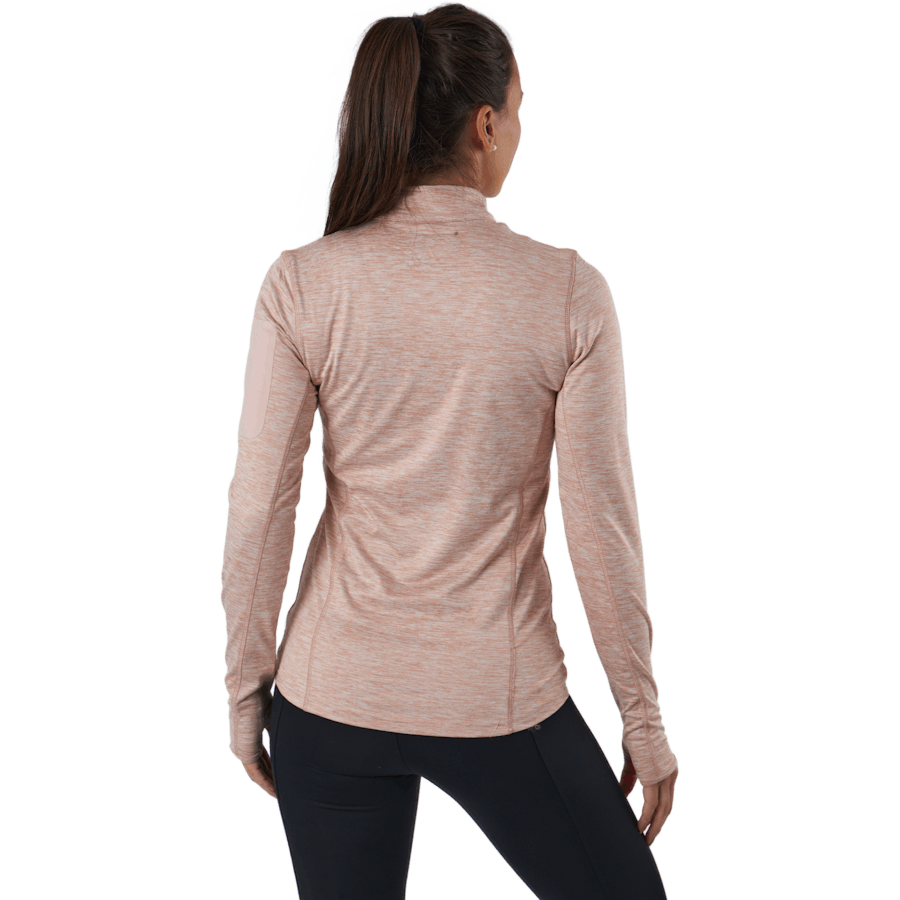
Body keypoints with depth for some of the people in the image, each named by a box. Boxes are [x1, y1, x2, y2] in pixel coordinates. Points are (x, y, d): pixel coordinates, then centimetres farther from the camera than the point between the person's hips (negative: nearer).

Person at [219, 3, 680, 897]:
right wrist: (644, 716, 3)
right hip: (498, 700, -2)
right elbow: (602, 527, -9)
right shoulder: (570, 292, -12)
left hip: (335, 692, 3)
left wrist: (245, 689, 6)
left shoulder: (301, 282, -9)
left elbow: (259, 508, -7)